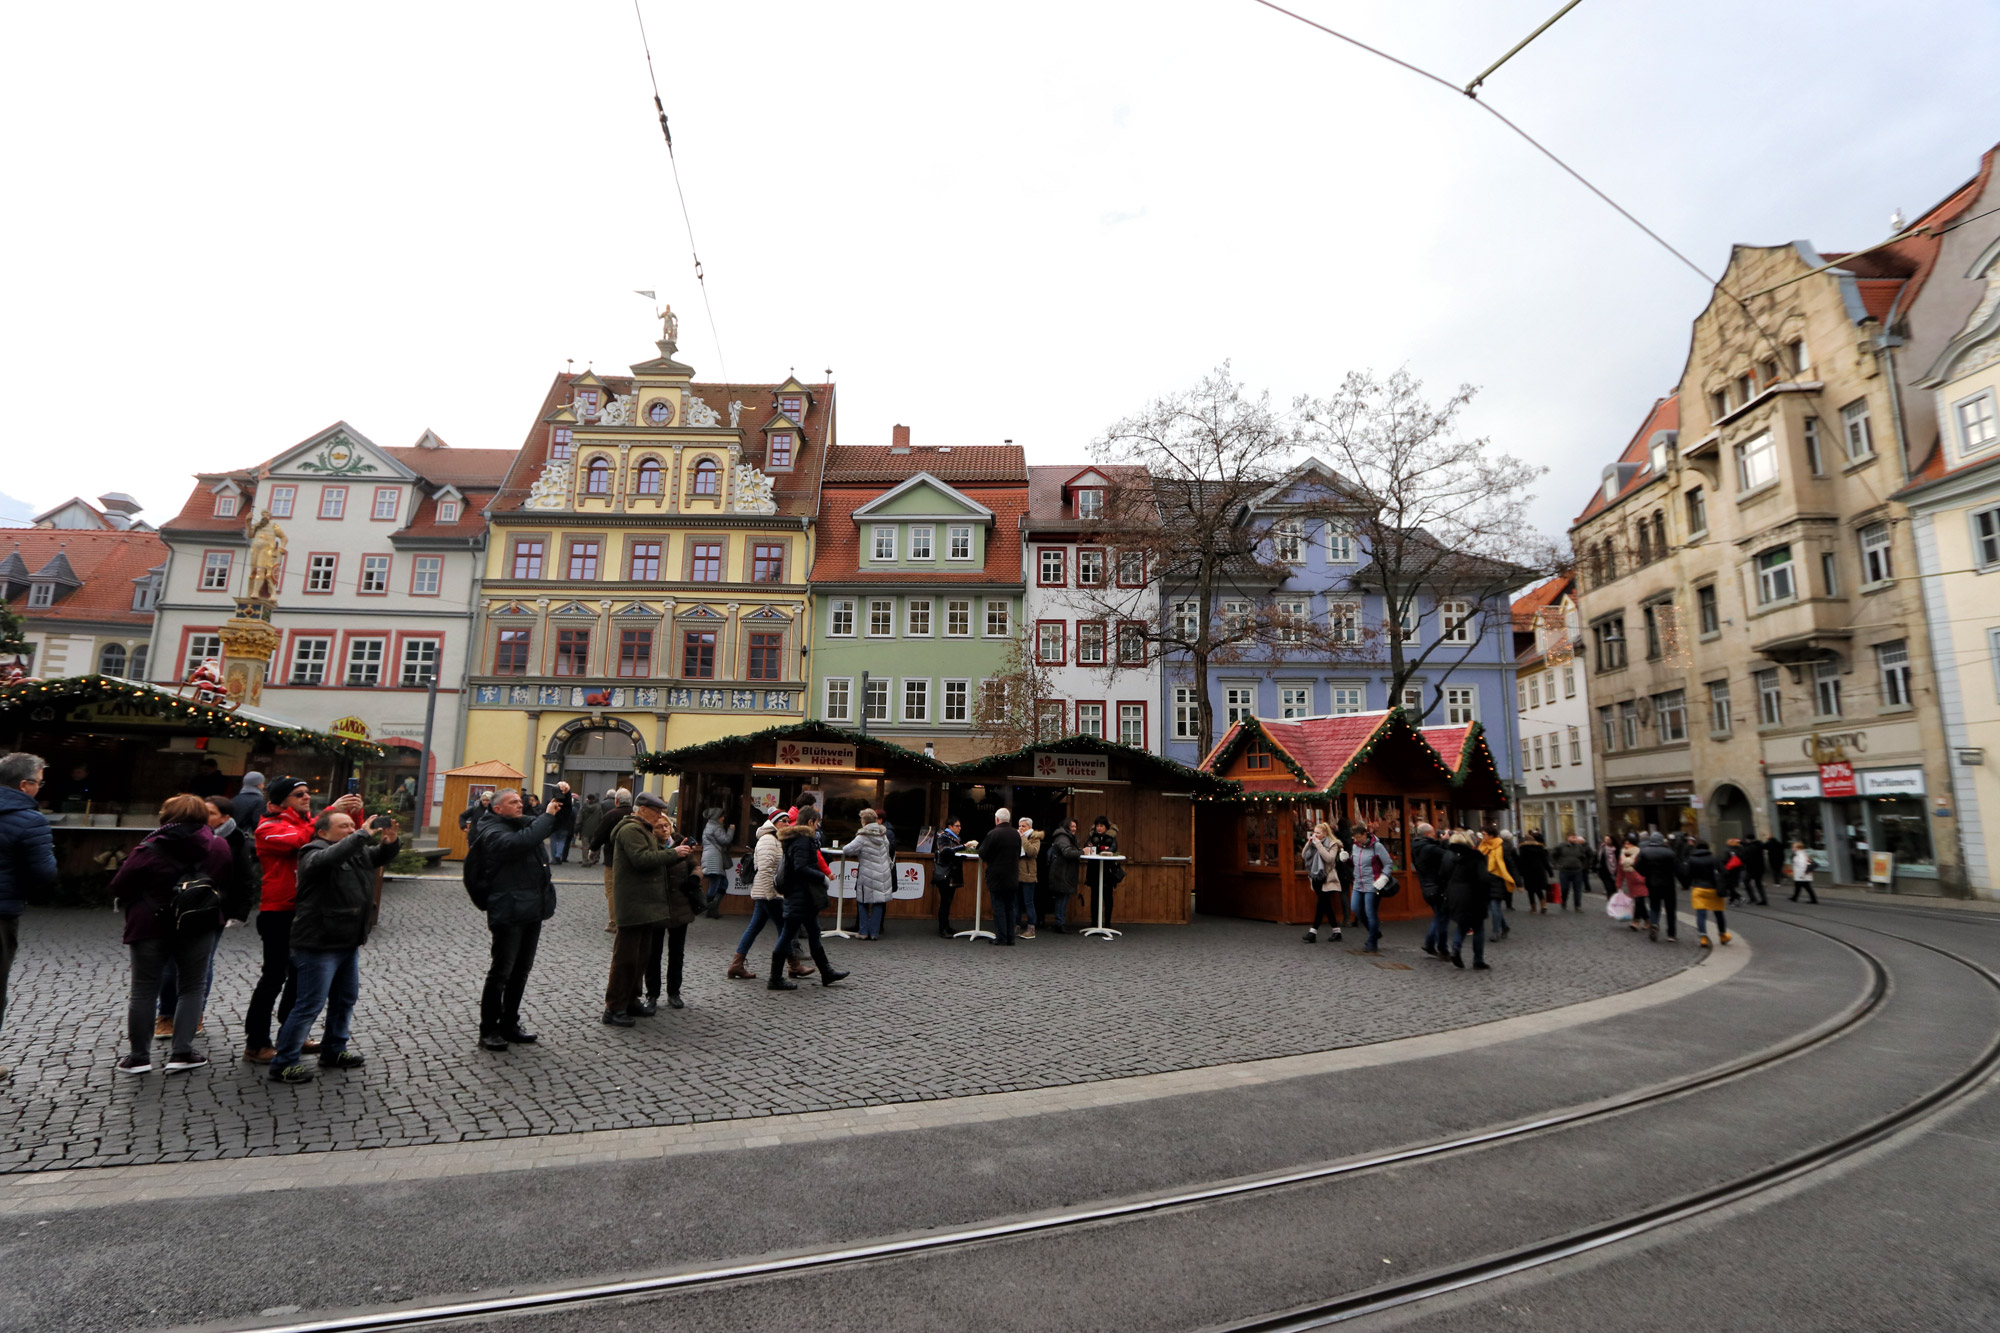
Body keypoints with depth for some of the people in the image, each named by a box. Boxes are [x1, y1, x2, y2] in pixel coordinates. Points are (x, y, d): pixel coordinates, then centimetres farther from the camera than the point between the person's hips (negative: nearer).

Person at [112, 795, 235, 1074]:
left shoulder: (149, 850, -12)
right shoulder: (219, 847, -4)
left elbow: (118, 888, -7)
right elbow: (229, 883, 5)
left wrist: (147, 896, 11)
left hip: (151, 927, -1)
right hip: (199, 927, 2)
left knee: (144, 992, 11)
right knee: (192, 988, 10)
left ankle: (139, 1056, 17)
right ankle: (181, 1053, 7)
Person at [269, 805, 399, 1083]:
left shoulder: (357, 852, 10)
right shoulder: (314, 853, -14)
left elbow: (381, 857, 12)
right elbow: (329, 858, -35)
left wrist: (390, 842, -11)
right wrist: (364, 834, -34)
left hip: (349, 943, 9)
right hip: (319, 945, -8)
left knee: (346, 999, 18)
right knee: (310, 1005, -3)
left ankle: (333, 1051, 33)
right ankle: (284, 1064, 10)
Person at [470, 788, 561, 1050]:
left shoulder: (525, 823, 12)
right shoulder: (493, 832, -10)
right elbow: (521, 842, -31)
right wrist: (547, 815, -22)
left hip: (532, 910, 8)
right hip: (509, 911, -8)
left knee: (521, 971, 15)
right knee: (501, 972, 1)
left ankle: (509, 1025, 26)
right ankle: (488, 1030, 14)